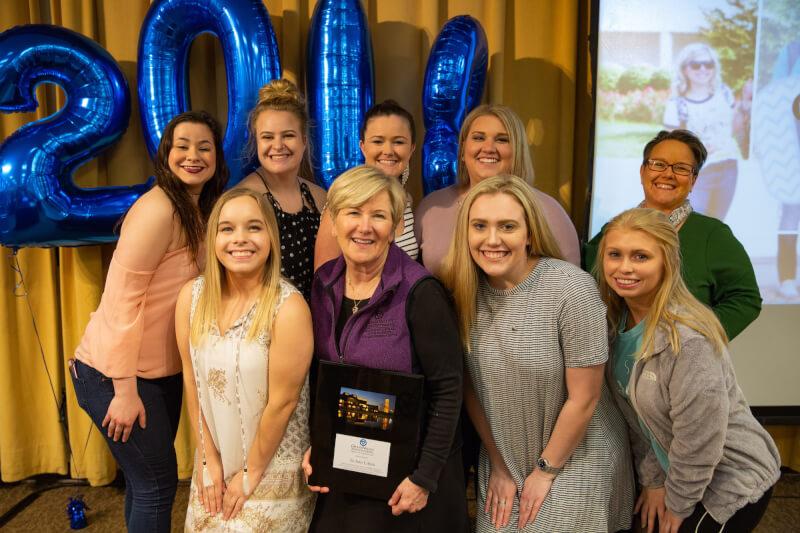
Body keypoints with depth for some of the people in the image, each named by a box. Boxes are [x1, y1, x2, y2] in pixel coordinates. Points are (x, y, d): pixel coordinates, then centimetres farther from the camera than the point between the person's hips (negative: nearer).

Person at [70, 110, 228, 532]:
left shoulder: (198, 212, 7)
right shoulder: (157, 209, -21)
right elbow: (121, 297, -23)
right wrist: (125, 390, -22)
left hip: (161, 370, 8)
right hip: (116, 373, -8)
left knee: (148, 480, 21)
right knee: (156, 484, 2)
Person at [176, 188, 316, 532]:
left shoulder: (289, 308, -23)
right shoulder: (192, 296, -8)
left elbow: (282, 402, -18)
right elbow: (191, 379, -1)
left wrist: (251, 474, -9)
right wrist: (208, 457, 0)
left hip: (272, 469, -4)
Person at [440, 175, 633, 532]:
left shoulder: (572, 288, -22)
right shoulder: (462, 291, -9)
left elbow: (584, 397, -16)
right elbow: (470, 385, -1)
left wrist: (546, 471, -7)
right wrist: (497, 466, 2)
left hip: (576, 458, -3)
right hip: (501, 458, 4)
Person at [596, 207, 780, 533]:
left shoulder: (689, 339, -31)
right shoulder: (617, 322, -8)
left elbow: (699, 440, -24)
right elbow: (638, 416, 0)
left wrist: (678, 504, -12)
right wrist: (653, 480, -1)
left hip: (732, 488, -6)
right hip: (674, 470, 6)